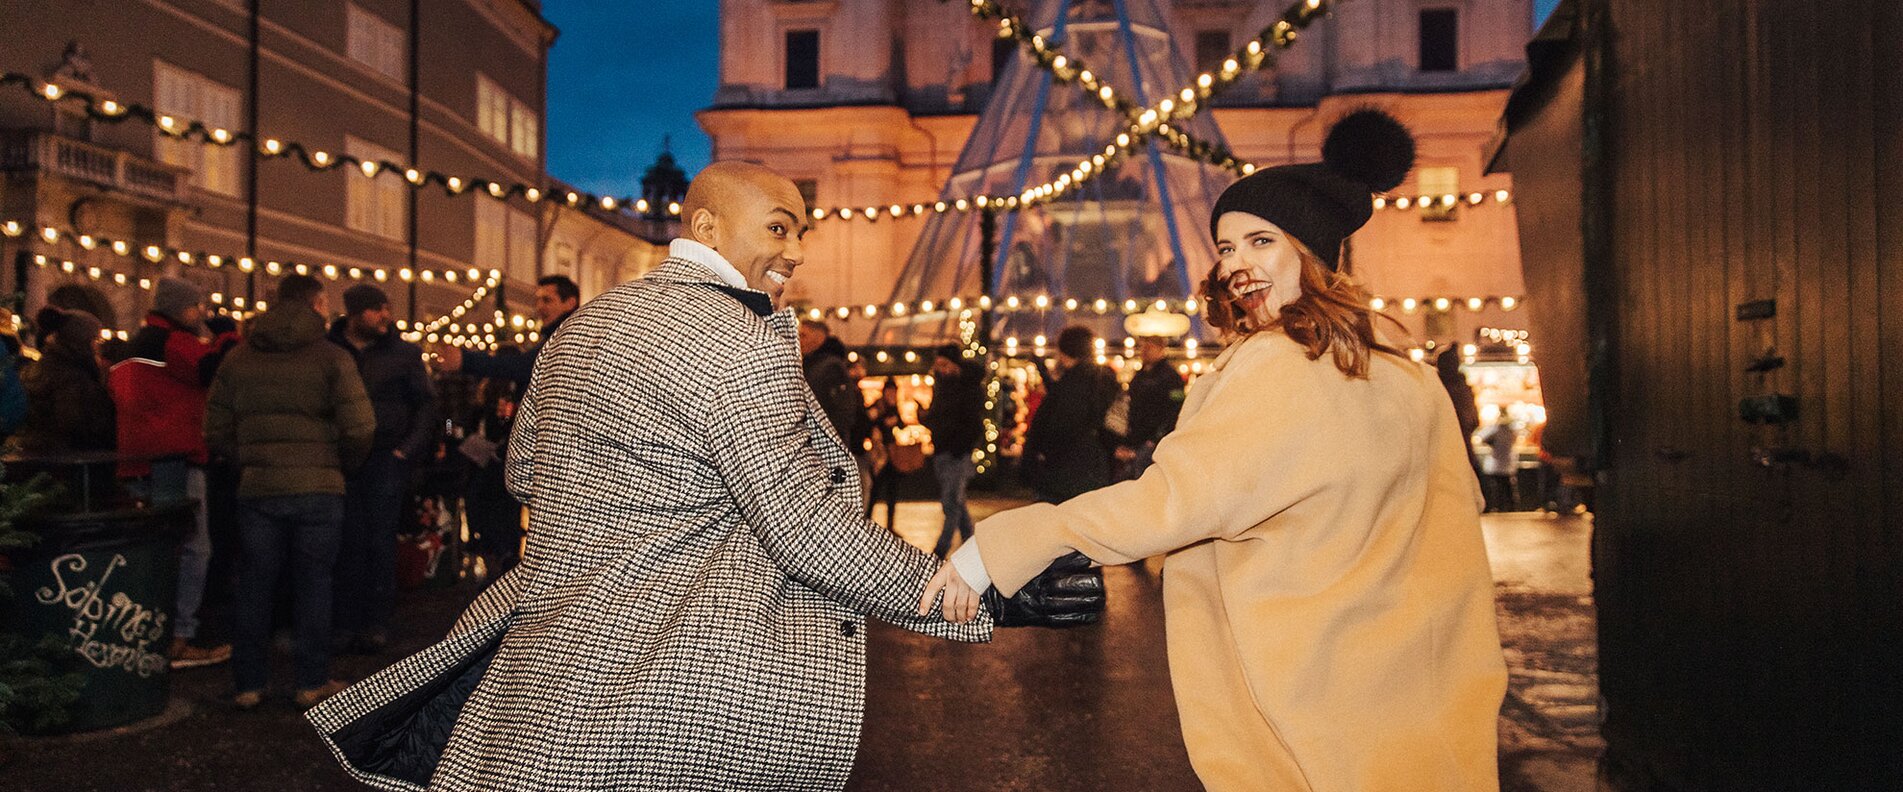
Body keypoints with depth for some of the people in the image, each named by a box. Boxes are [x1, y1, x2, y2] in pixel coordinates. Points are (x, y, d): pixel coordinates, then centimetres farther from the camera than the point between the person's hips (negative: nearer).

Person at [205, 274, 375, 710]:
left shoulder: (237, 359, 8)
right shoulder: (332, 358, -5)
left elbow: (216, 431, 7)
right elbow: (360, 427, -13)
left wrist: (250, 460, 17)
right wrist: (341, 465, 4)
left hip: (256, 489, 3)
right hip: (319, 489, -3)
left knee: (255, 586, 12)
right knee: (313, 584, 6)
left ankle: (249, 683, 18)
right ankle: (312, 682, 12)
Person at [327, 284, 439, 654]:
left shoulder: (404, 352, 6)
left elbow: (426, 402, 7)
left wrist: (409, 448, -2)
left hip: (387, 459, 0)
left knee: (381, 542, 1)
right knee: (348, 542, 1)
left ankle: (376, 624, 7)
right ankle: (345, 624, 9)